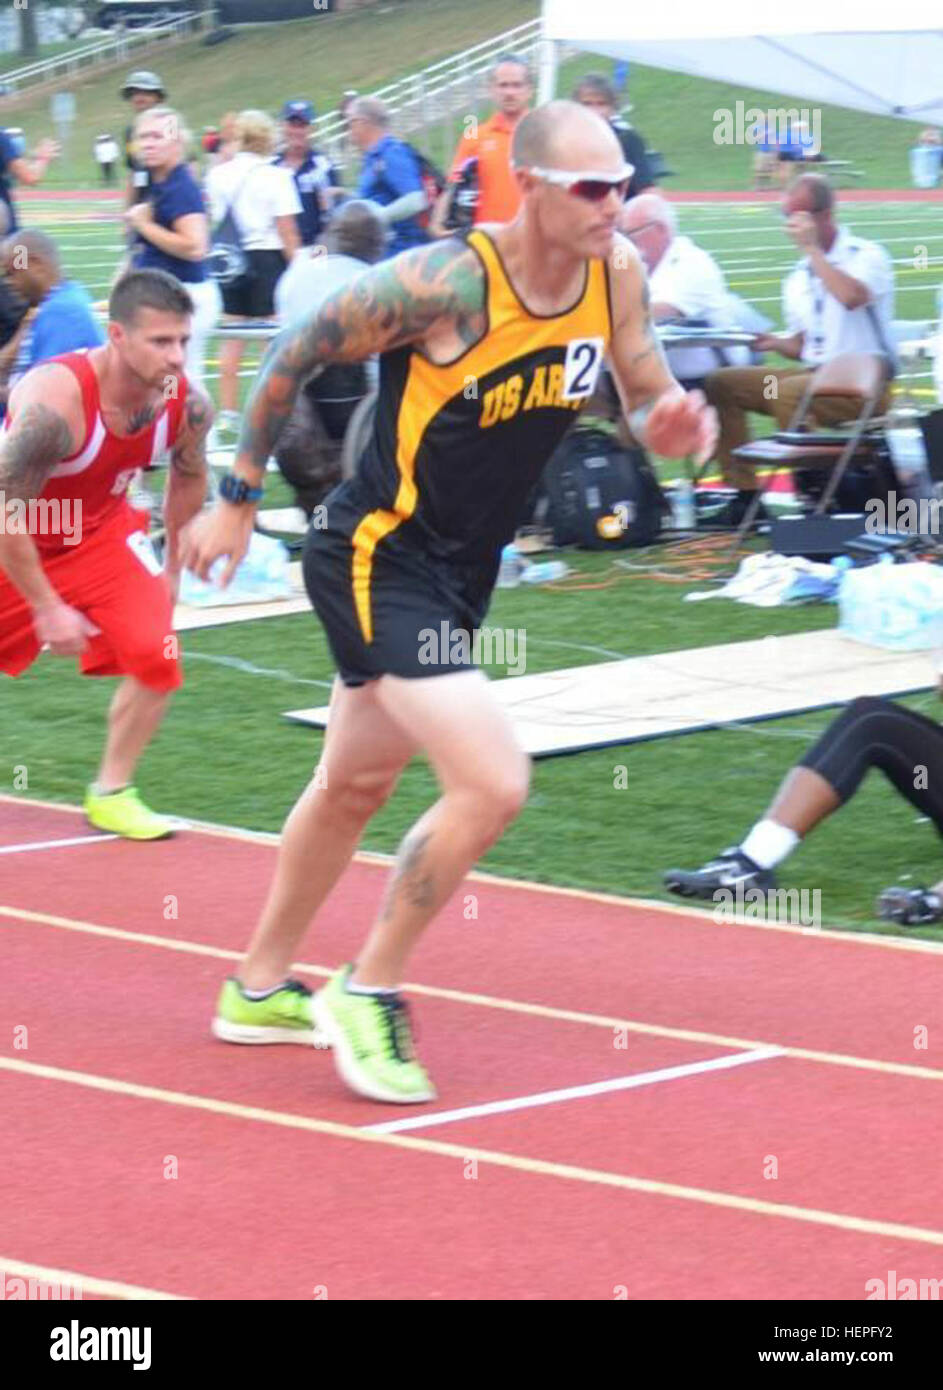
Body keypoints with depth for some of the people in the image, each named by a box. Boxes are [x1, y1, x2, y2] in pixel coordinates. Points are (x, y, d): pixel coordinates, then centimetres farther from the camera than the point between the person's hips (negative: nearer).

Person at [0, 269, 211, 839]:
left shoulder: (188, 405, -20)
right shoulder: (54, 401, -38)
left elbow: (189, 476, 5)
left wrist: (173, 568, 12)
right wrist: (47, 608, -23)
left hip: (99, 530, 4)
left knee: (156, 654, -13)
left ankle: (111, 794, 4)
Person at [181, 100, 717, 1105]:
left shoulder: (616, 272, -6)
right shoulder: (445, 282, -25)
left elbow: (649, 404, 6)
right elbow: (292, 355, -13)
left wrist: (671, 421, -20)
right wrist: (238, 501, -5)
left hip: (459, 568, 9)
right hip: (377, 558, -9)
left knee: (356, 784, 23)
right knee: (492, 783, -20)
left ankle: (259, 991, 42)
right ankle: (367, 992, 0)